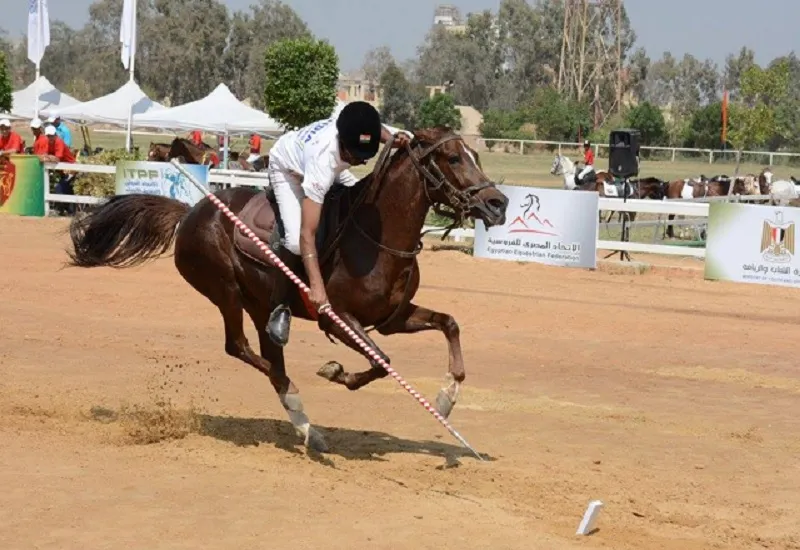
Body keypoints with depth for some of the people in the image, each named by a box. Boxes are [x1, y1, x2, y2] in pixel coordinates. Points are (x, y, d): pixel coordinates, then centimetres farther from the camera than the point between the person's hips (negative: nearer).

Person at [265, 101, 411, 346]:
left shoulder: (360, 130, -33)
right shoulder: (322, 163, -48)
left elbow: (383, 132, -3)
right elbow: (307, 234, -51)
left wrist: (395, 140, -28)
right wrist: (316, 285, -59)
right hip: (286, 168, -7)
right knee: (295, 239, -27)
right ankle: (279, 308, -6)